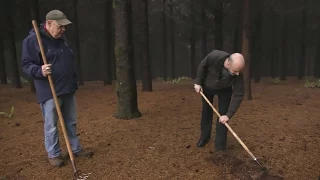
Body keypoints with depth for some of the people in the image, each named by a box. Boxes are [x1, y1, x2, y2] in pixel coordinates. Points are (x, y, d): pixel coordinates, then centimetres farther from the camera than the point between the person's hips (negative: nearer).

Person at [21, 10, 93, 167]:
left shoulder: (61, 38, 13)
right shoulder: (32, 40, -11)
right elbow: (26, 65, -12)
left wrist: (74, 81, 22)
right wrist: (39, 71, -31)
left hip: (68, 89, 7)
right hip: (49, 92, -7)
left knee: (71, 123, 15)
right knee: (51, 125, 3)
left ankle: (76, 149, 29)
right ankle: (53, 154, 20)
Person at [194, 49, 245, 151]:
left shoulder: (238, 75, -37)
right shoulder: (214, 56, -41)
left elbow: (238, 96, -31)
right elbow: (202, 66, -19)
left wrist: (228, 115, -36)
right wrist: (198, 82, -15)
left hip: (224, 90, 0)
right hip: (207, 87, 1)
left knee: (223, 114, -7)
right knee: (206, 112, 11)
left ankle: (220, 145, 5)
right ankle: (204, 137, 30)